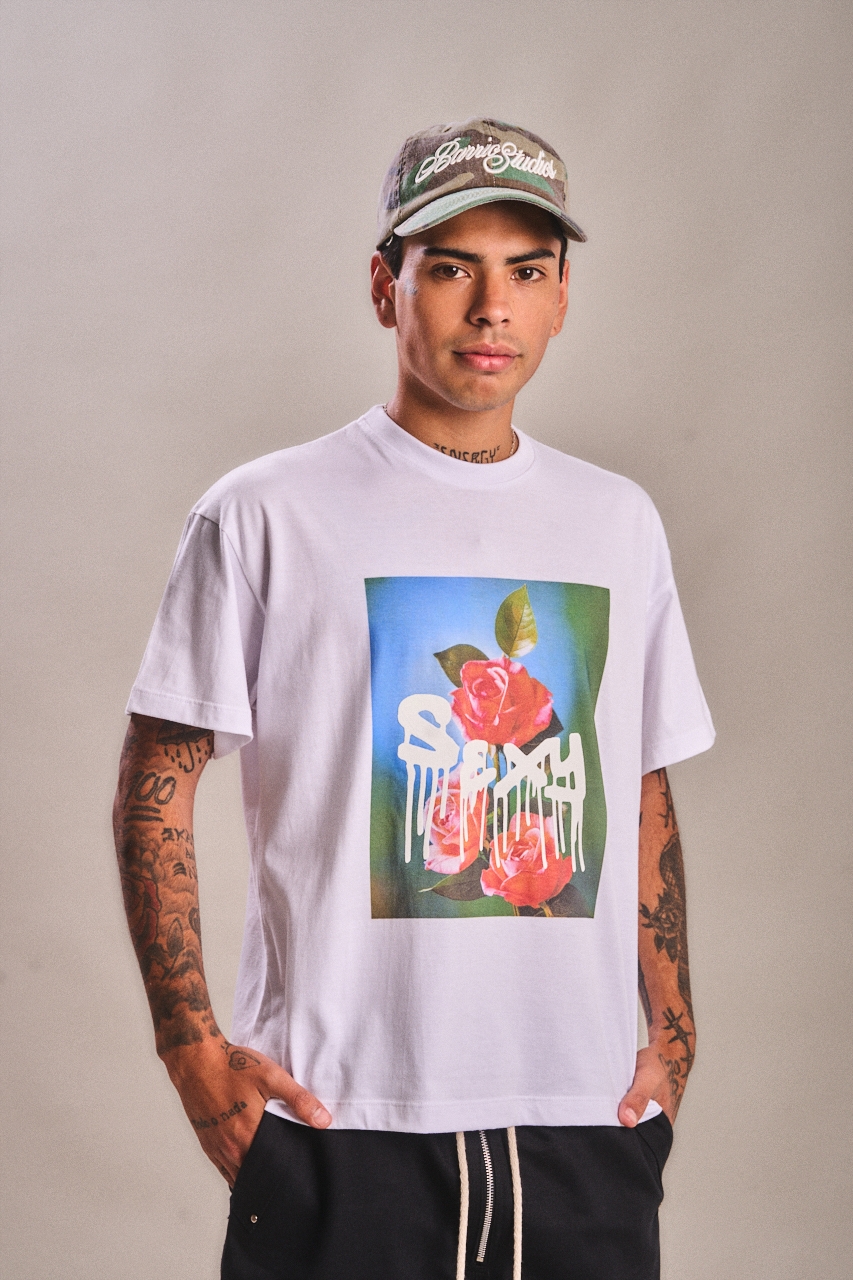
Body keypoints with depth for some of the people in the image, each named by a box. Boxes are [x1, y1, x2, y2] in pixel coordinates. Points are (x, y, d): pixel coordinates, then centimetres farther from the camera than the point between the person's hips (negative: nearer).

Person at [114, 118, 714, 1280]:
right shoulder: (266, 517, -1)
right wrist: (193, 1045, -8)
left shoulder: (622, 523, 12)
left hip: (585, 1118, 4)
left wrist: (673, 1034, 9)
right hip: (340, 1116, -3)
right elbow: (156, 790, -1)